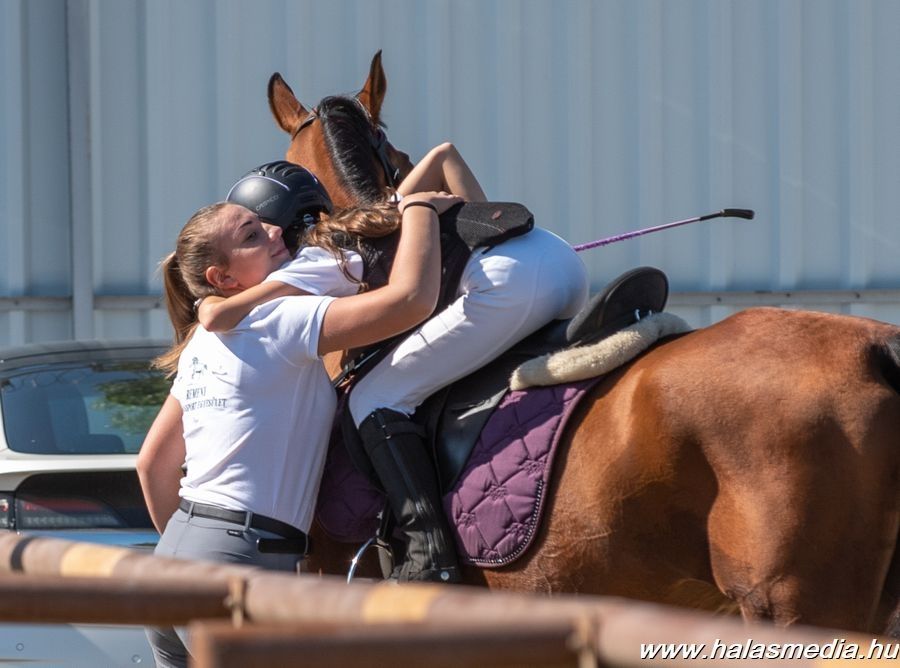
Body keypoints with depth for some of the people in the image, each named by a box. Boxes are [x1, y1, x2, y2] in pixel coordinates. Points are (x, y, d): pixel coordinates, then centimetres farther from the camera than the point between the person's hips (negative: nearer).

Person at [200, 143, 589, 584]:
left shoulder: (319, 263, 5)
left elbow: (217, 317, -3)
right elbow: (445, 155, 25)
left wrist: (207, 301, 20)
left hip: (511, 282, -9)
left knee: (373, 400, 0)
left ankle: (429, 561, -11)